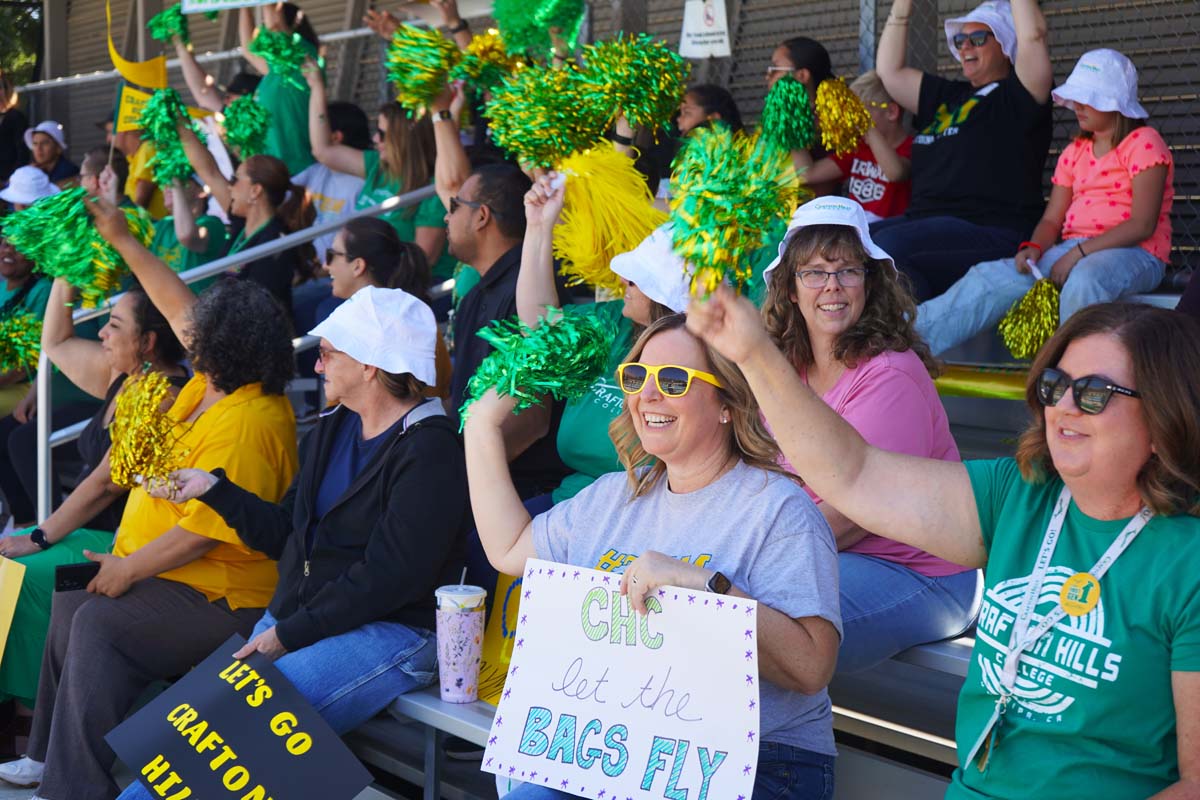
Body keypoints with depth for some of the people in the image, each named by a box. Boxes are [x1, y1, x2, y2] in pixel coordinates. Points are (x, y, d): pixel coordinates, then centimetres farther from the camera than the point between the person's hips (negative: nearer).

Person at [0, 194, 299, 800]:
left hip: (220, 600, -11)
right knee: (68, 604, 15)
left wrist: (128, 569, -18)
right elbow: (176, 305, 15)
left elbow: (203, 530, -28)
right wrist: (121, 239, 17)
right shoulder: (212, 383, 3)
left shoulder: (243, 426, -28)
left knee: (99, 622, -24)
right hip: (176, 577, 11)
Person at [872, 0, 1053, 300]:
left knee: (887, 244, -32)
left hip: (990, 229, -8)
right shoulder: (947, 95, 26)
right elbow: (889, 70, 28)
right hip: (922, 220, 8)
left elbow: (1033, 34, -11)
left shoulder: (1015, 96, 4)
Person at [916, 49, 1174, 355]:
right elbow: (1052, 218, 15)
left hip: (1132, 254, -6)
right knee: (991, 277, -17)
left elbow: (1142, 224, -13)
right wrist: (1033, 248, -9)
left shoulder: (1143, 143, -2)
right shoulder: (1075, 152, 21)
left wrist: (1078, 253, -20)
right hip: (1073, 251, 6)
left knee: (1084, 279, -42)